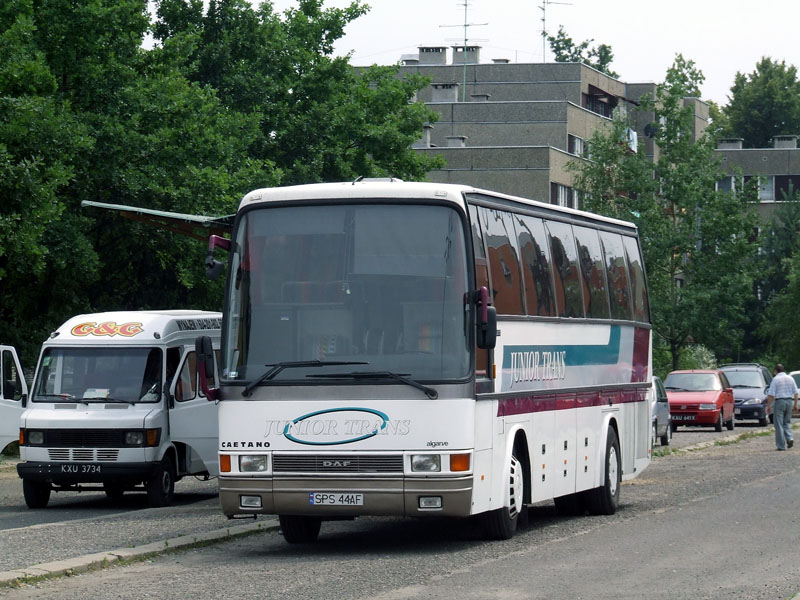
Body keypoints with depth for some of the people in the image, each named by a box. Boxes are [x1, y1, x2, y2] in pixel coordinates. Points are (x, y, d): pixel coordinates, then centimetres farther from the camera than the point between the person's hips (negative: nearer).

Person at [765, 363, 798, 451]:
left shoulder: (776, 380, -7)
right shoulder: (790, 379, 8)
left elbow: (771, 395, -11)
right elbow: (795, 393, 9)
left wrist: (768, 406, -6)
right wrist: (795, 404, 15)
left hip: (779, 401, -5)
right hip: (789, 401, 5)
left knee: (779, 424, 1)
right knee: (787, 422, 19)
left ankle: (781, 446, 0)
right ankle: (790, 438, -4)